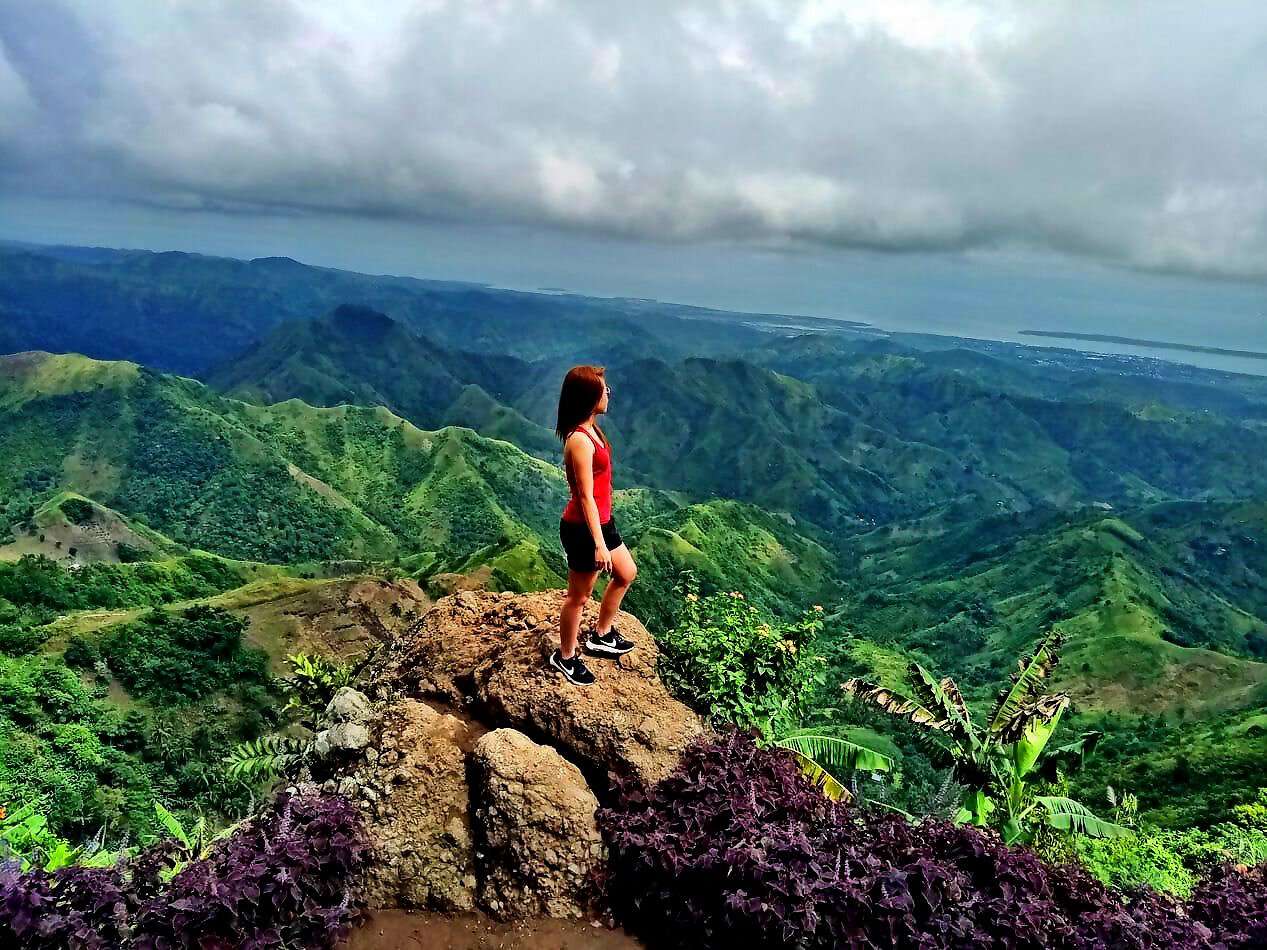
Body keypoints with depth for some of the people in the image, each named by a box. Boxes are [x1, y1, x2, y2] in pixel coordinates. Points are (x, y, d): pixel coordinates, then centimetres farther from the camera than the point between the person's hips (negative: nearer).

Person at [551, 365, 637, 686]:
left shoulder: (589, 430, 4)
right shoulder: (580, 441, -27)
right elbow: (586, 497, -26)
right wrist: (599, 544, -23)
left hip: (601, 521, 10)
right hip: (583, 528, -10)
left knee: (626, 574, 24)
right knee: (579, 596, 8)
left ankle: (602, 635, 41)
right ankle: (565, 657, 28)